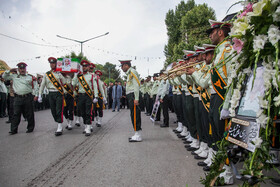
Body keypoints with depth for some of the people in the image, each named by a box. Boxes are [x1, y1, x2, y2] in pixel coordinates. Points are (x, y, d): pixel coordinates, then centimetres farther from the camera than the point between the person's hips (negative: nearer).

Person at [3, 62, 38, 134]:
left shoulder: (30, 77, 8)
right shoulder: (14, 76, 13)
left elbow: (35, 87, 8)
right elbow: (4, 76, 17)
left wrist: (36, 95, -1)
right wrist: (10, 71, 5)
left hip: (28, 98, -1)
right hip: (18, 98, 1)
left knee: (29, 114, 4)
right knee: (16, 114, 2)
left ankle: (30, 128, 15)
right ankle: (14, 130, 6)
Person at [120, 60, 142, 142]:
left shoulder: (132, 72, -8)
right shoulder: (129, 73, 21)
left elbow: (136, 85, -17)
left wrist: (136, 98, -23)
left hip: (133, 96, -10)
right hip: (130, 96, 10)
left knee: (135, 115, -8)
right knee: (134, 115, 11)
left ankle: (138, 136, -4)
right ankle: (137, 135, 18)